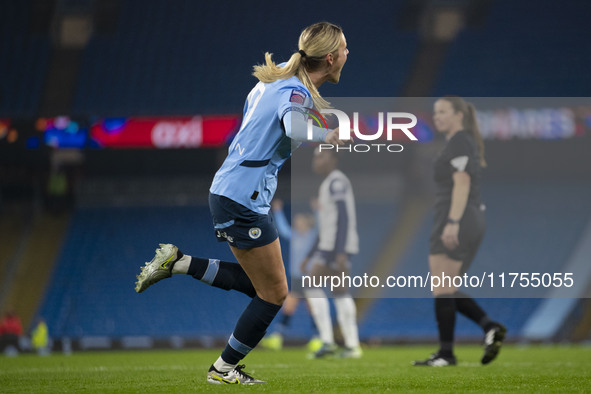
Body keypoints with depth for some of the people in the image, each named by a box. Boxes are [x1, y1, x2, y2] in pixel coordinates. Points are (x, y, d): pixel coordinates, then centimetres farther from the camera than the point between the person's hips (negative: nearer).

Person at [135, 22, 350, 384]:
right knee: (274, 293, 3)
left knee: (261, 284, 19)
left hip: (229, 190, 9)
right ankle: (224, 369, 14)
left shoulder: (278, 81, 8)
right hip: (243, 201, -9)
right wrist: (330, 136, -23)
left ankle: (179, 262, 14)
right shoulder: (295, 92, -19)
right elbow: (295, 130, -41)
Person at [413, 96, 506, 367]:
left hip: (456, 222, -10)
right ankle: (489, 327, -3)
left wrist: (452, 223, -25)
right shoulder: (468, 143, 21)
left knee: (442, 289, -6)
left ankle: (446, 354, -5)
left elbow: (461, 183, -18)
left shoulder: (458, 141, -8)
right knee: (447, 291, 10)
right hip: (472, 221, 10)